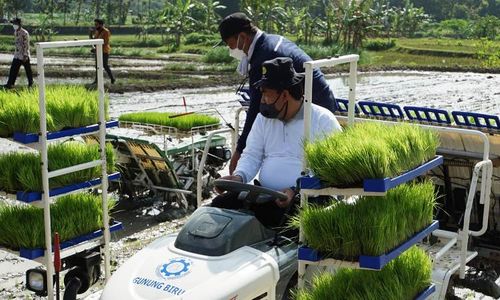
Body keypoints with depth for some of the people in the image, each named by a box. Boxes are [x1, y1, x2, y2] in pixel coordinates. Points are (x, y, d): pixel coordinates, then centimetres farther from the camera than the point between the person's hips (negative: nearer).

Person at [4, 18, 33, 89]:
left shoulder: (24, 33, -16)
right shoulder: (16, 32, 9)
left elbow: (26, 45, -18)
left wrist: (25, 55, -21)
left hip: (24, 55, -8)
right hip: (17, 55, 8)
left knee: (28, 70, 4)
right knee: (13, 69, 4)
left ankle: (30, 83, 16)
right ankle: (10, 84, 6)